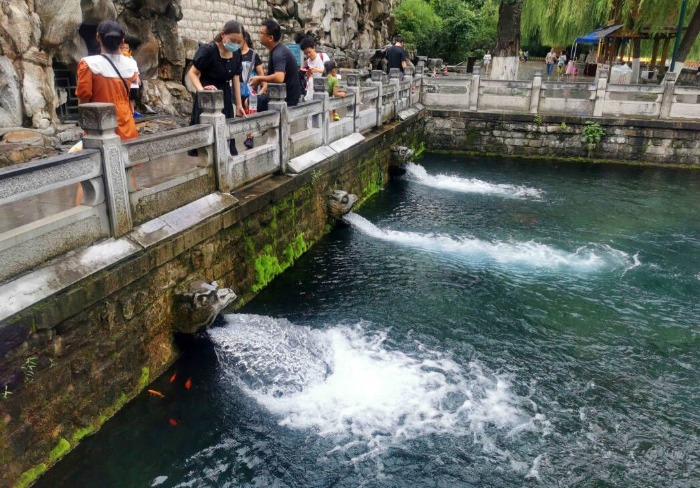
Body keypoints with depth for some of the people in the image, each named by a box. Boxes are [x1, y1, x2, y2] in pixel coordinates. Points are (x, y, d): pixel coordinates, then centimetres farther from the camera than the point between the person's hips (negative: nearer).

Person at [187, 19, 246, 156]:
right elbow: (192, 73, -13)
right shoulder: (208, 50, -17)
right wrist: (201, 89, -32)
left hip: (225, 97, 6)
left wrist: (239, 104, 9)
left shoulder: (236, 53, 1)